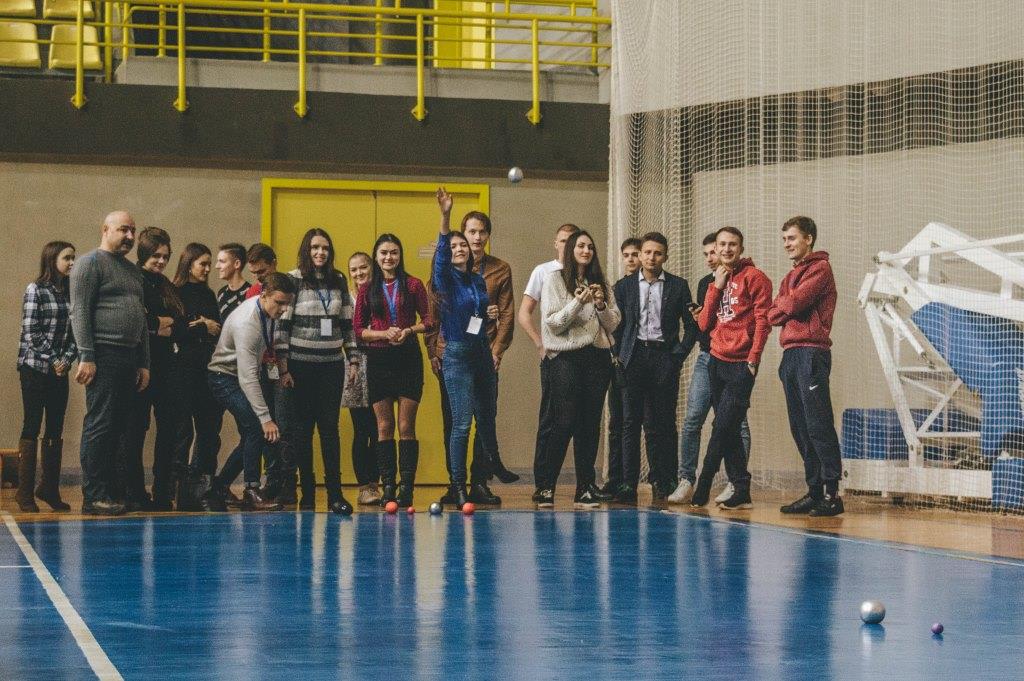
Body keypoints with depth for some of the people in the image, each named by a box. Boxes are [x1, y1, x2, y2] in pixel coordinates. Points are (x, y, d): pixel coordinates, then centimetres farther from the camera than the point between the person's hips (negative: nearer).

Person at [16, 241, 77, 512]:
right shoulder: (36, 290, -6)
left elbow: (76, 332, 8)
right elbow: (31, 333, -10)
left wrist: (67, 360, -6)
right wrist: (53, 361, -11)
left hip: (60, 371, 5)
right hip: (35, 368, -5)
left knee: (56, 430, 6)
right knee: (32, 428, -3)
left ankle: (50, 489, 14)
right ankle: (25, 492, 1)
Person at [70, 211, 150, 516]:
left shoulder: (132, 270, 22)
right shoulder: (91, 263, -3)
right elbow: (79, 312, -10)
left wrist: (144, 363, 19)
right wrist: (86, 357, -17)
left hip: (129, 360, 8)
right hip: (103, 357, -8)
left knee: (118, 428, 8)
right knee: (100, 426, -9)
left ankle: (110, 491, 11)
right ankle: (93, 497, -8)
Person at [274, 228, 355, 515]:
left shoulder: (339, 281, 9)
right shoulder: (293, 280, -4)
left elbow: (346, 323, 14)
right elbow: (282, 324, -6)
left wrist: (353, 358, 10)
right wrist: (283, 366, -10)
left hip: (331, 365, 3)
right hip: (301, 365, -3)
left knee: (330, 427, 0)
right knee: (302, 429, 2)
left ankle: (335, 493, -2)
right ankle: (307, 493, 8)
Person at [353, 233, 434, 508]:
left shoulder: (413, 285, 3)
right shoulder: (367, 289, 6)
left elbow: (428, 320, 5)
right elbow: (358, 330, 4)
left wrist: (408, 330, -13)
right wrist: (385, 333, -11)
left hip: (408, 359, -1)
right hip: (378, 359, 1)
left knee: (406, 426, -3)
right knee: (384, 427, 2)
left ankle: (407, 487, -2)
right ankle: (387, 485, 6)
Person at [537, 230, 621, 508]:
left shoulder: (601, 283, 14)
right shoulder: (555, 279, 2)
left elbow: (613, 323, 12)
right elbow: (553, 324, -5)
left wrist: (601, 306, -6)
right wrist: (578, 303, -17)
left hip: (598, 357, 4)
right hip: (567, 357, -4)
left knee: (590, 424, 2)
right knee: (564, 423, -10)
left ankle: (585, 489, 5)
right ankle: (547, 487, -4)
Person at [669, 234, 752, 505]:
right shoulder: (705, 283, 17)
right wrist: (697, 317, 2)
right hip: (706, 357, 6)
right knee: (692, 419, -2)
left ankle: (736, 484, 1)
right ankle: (686, 480, 1)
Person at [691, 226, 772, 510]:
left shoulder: (754, 277, -4)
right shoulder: (717, 281, 15)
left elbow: (762, 320, -10)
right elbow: (704, 324, 7)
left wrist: (753, 359, -15)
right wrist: (717, 287, 0)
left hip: (741, 365, -7)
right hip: (717, 362, 7)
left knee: (723, 427, -9)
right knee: (727, 430, 5)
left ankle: (703, 487, -1)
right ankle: (741, 491, 9)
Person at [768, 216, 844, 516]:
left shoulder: (819, 268, -3)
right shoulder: (791, 276, 23)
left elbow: (795, 302, -15)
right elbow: (773, 314, 13)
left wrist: (782, 305, 6)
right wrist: (787, 307, -5)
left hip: (811, 353, -9)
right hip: (791, 355, 9)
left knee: (818, 426, -11)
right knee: (800, 427, 8)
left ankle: (832, 493, -12)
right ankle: (814, 491, 12)